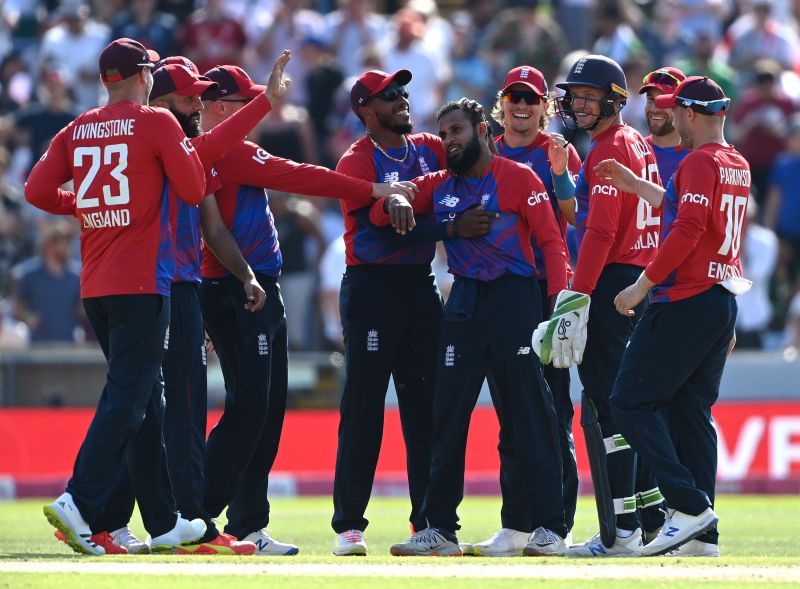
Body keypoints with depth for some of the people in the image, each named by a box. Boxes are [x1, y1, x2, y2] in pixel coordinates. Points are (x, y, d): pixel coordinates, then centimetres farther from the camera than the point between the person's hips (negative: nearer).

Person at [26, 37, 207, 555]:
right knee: (128, 398, -10)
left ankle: (164, 522, 18)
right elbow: (194, 190, -5)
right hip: (142, 281, -7)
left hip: (94, 286, 7)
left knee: (146, 400, 14)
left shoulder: (77, 131, 10)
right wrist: (187, 147, 13)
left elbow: (37, 190, 4)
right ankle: (80, 503, -25)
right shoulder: (157, 123, -6)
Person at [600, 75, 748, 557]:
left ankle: (690, 505, -16)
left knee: (632, 403, -6)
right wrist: (636, 185, 36)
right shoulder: (738, 166, 17)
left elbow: (688, 229, -20)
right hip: (724, 303, 9)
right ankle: (702, 534, 4)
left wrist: (642, 286, -16)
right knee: (692, 410, 9)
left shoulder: (700, 161, -11)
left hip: (687, 299, -9)